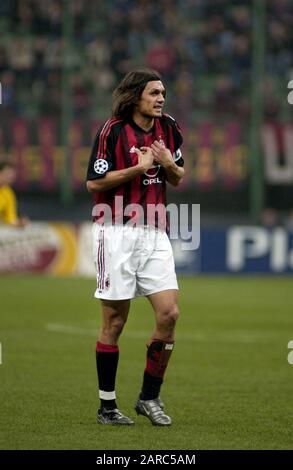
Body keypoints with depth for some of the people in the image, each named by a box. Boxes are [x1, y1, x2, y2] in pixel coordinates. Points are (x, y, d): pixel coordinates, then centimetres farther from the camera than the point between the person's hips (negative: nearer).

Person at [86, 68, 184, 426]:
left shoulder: (168, 128, 8)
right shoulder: (113, 130, -8)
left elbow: (178, 179, 16)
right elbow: (93, 182, -11)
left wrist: (168, 164, -6)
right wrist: (138, 168, -16)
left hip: (154, 233, 5)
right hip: (116, 232, -5)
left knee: (169, 313, -6)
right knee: (115, 319, 0)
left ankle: (150, 397, 7)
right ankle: (107, 406, 9)